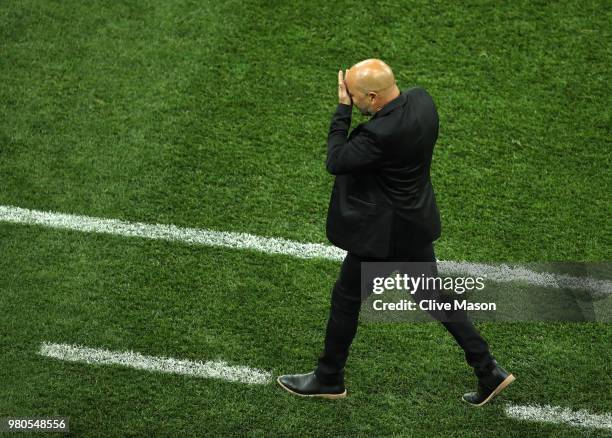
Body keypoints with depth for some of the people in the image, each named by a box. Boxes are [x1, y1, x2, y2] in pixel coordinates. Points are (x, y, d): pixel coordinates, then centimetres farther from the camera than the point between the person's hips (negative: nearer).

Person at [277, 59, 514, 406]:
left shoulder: (382, 133, -34)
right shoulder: (422, 99, -7)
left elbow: (335, 162, -21)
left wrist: (343, 109, -17)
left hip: (384, 231, -9)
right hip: (418, 219, 9)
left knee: (346, 298, 12)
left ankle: (329, 380, 30)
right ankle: (488, 370, 22)